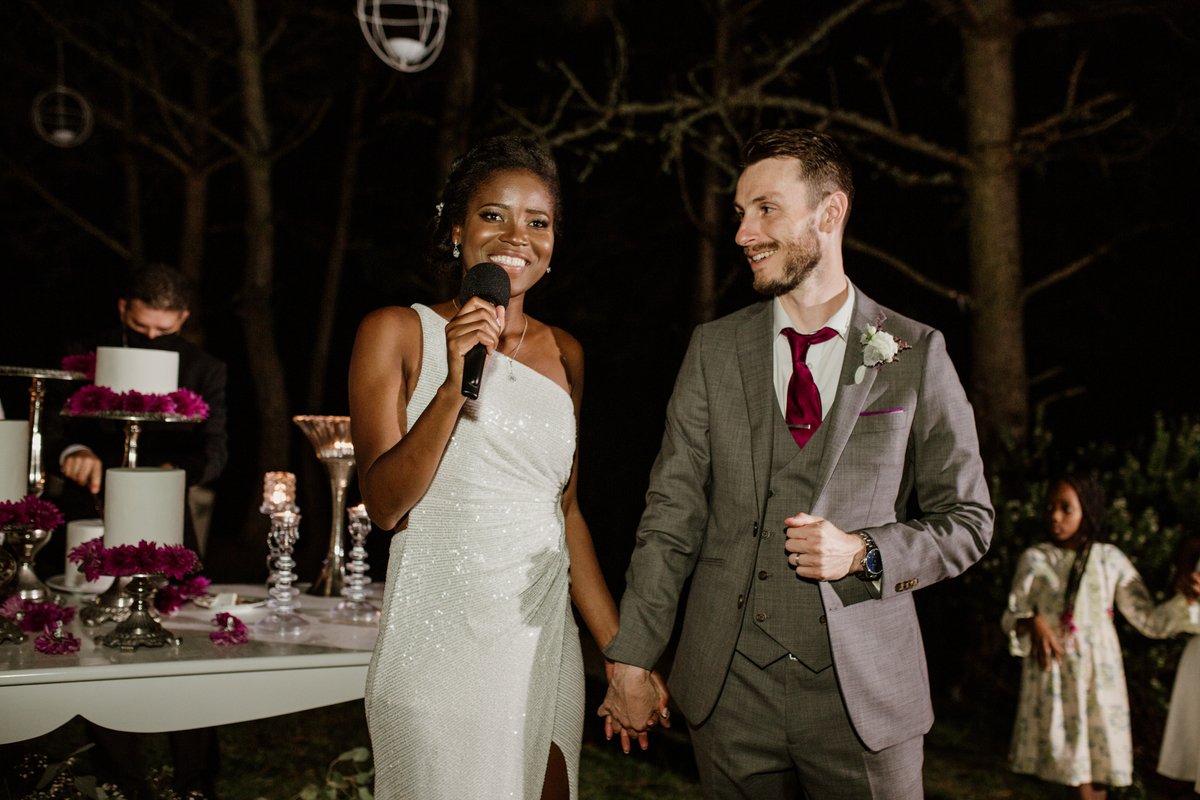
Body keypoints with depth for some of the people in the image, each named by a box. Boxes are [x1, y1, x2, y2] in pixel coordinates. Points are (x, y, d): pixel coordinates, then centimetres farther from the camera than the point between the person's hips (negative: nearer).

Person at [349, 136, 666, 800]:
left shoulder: (563, 354, 11)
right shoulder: (398, 333, -3)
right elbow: (385, 505, -10)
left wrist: (621, 652, 15)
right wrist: (454, 387, -22)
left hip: (545, 647, 5)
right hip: (438, 642, -4)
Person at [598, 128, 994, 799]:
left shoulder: (917, 354, 1)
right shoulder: (714, 349, 6)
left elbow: (968, 521, 4)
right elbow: (673, 514, 5)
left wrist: (862, 553, -13)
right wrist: (632, 661, -1)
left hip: (865, 692, -1)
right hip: (730, 691, 2)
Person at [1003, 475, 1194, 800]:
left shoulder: (1110, 560, 5)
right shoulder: (1034, 559, 3)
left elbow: (1149, 620, 5)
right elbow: (1011, 616, 2)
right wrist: (1031, 623, -19)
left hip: (1099, 673, 1)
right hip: (1053, 672, -1)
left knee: (1098, 763, 0)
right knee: (1074, 765, -5)